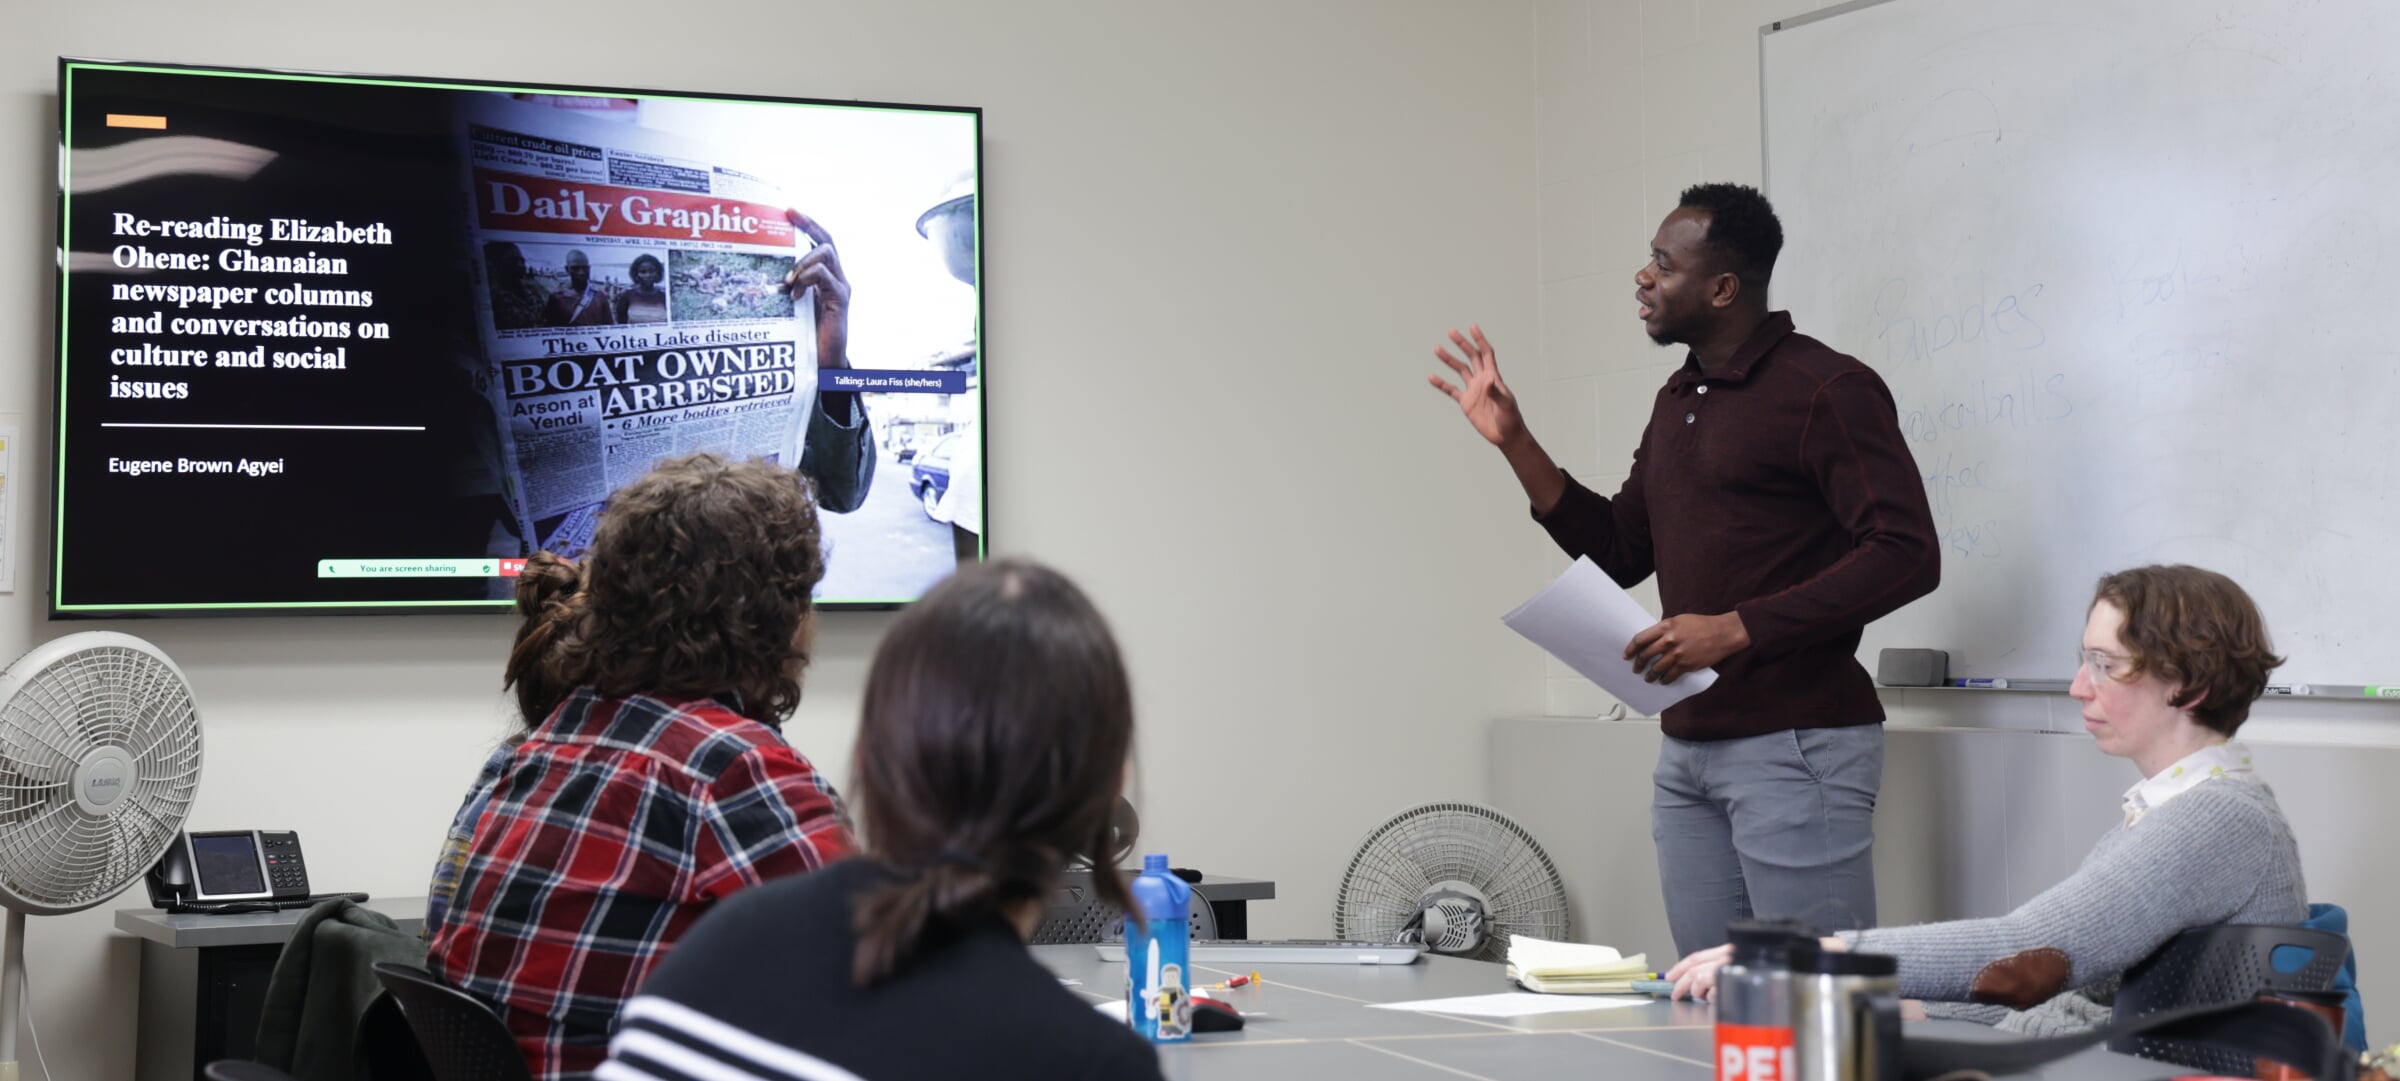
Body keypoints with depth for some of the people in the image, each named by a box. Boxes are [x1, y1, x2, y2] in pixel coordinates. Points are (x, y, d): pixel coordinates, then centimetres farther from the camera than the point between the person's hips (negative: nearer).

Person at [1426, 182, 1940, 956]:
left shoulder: (1828, 390, -10)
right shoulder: (1679, 399, 17)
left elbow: (1907, 555, -18)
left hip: (1797, 742, -8)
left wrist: (1735, 630, -21)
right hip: (1688, 747, 9)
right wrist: (1513, 441, 11)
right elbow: (1618, 552, 21)